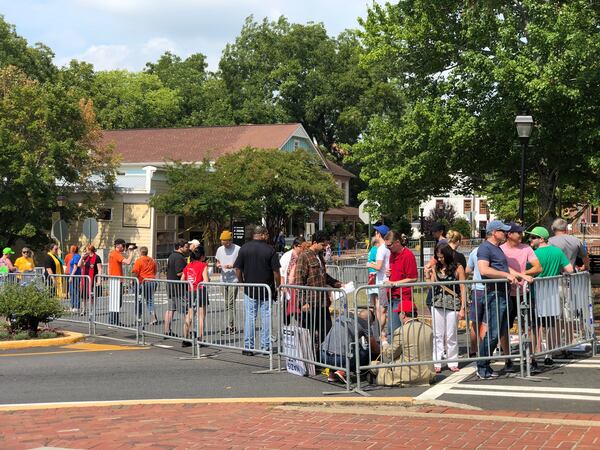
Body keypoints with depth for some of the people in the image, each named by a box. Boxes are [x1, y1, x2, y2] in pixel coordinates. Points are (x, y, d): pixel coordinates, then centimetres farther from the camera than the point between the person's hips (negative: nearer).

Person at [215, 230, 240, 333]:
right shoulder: (220, 249, 11)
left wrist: (233, 266, -20)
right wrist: (218, 265, -2)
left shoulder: (237, 249, -7)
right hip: (224, 279, 6)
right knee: (226, 304, 9)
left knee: (231, 303, -11)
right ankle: (231, 326, 14)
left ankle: (231, 326, -9)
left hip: (234, 279, -6)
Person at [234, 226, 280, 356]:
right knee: (266, 317, 7)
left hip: (249, 289, 1)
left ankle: (248, 347, 4)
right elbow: (276, 272, -8)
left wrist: (242, 283, 10)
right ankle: (265, 346, 11)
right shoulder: (270, 250, -7)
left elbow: (238, 269, -2)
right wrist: (277, 286, 4)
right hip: (267, 289, -1)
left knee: (249, 317, 4)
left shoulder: (244, 248, -2)